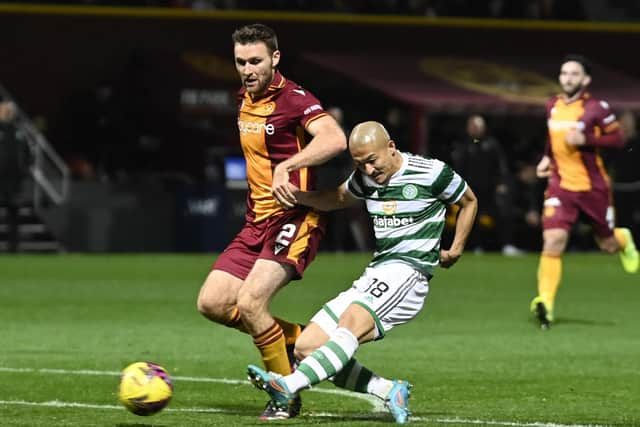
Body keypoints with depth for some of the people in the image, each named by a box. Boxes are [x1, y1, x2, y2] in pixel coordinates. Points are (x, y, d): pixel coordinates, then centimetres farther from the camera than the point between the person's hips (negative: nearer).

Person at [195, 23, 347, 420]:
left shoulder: (293, 99, -14)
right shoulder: (246, 99, 13)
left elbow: (335, 139, -31)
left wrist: (285, 167, -40)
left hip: (293, 219, -9)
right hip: (257, 222, 9)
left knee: (249, 303, -23)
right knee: (212, 303, 0)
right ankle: (301, 340, 14)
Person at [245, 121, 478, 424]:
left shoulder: (431, 173, -4)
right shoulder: (365, 178, 12)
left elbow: (469, 201, 13)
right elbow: (340, 198, 32)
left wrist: (456, 250, 9)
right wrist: (298, 196, 13)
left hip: (408, 273, -8)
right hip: (374, 275, 8)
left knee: (352, 322, -35)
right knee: (306, 348, -6)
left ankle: (288, 386, -52)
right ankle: (390, 392, -6)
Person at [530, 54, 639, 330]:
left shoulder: (596, 108, -10)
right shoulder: (552, 106, 5)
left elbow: (617, 139, -10)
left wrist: (586, 139, -22)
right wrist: (547, 158, 11)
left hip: (593, 187, -2)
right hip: (560, 185, 2)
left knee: (607, 244, 13)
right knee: (553, 240, -17)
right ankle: (545, 303, -19)